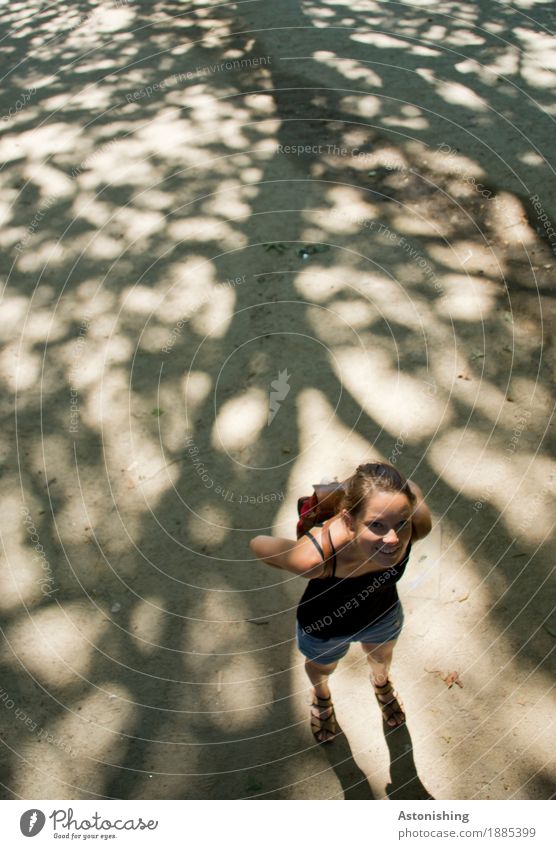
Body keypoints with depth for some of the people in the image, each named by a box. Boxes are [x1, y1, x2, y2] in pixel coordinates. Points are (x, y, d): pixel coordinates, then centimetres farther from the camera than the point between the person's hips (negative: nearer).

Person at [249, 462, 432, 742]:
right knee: (322, 667, 34)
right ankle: (321, 696, 73)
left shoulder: (419, 524, -40)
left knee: (381, 657, 38)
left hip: (383, 615, 3)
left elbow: (408, 487, -17)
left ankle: (381, 682, 76)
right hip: (325, 629, -2)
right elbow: (258, 545, -27)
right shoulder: (315, 557, -47)